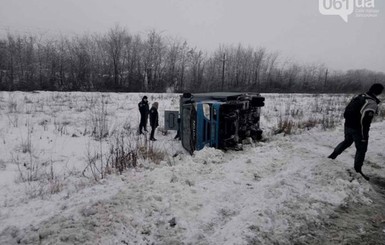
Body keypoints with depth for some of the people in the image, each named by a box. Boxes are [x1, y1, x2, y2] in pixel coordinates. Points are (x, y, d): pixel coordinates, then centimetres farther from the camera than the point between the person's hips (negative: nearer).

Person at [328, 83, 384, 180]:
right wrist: (365, 136, -17)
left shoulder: (358, 96, 2)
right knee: (361, 149, 9)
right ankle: (358, 170, 20)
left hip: (348, 126, 7)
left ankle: (333, 155, 31)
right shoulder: (372, 103, -22)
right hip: (358, 130, -7)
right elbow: (365, 121, -25)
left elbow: (346, 112, 10)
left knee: (347, 142, 29)